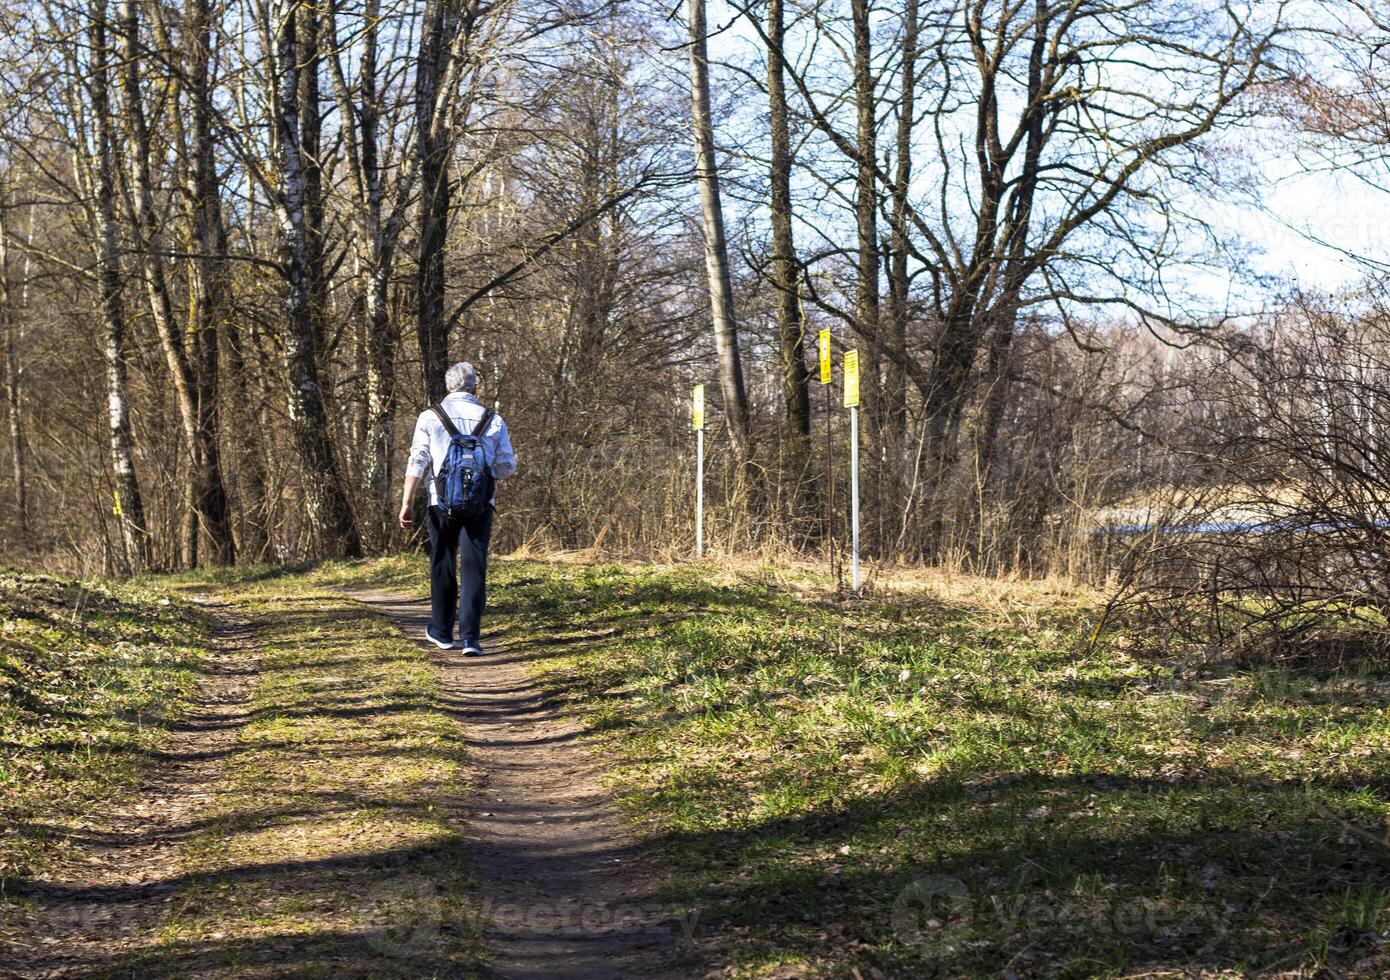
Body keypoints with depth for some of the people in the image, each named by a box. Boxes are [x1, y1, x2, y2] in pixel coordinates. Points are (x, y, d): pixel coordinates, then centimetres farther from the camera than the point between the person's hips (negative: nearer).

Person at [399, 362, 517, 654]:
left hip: (443, 503, 0)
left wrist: (407, 503, -7)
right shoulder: (493, 420, 5)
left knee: (443, 567, 14)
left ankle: (442, 632, 26)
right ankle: (470, 637, -11)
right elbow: (507, 467, 6)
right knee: (474, 570, -1)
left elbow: (417, 462, -6)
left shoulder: (430, 416, 1)